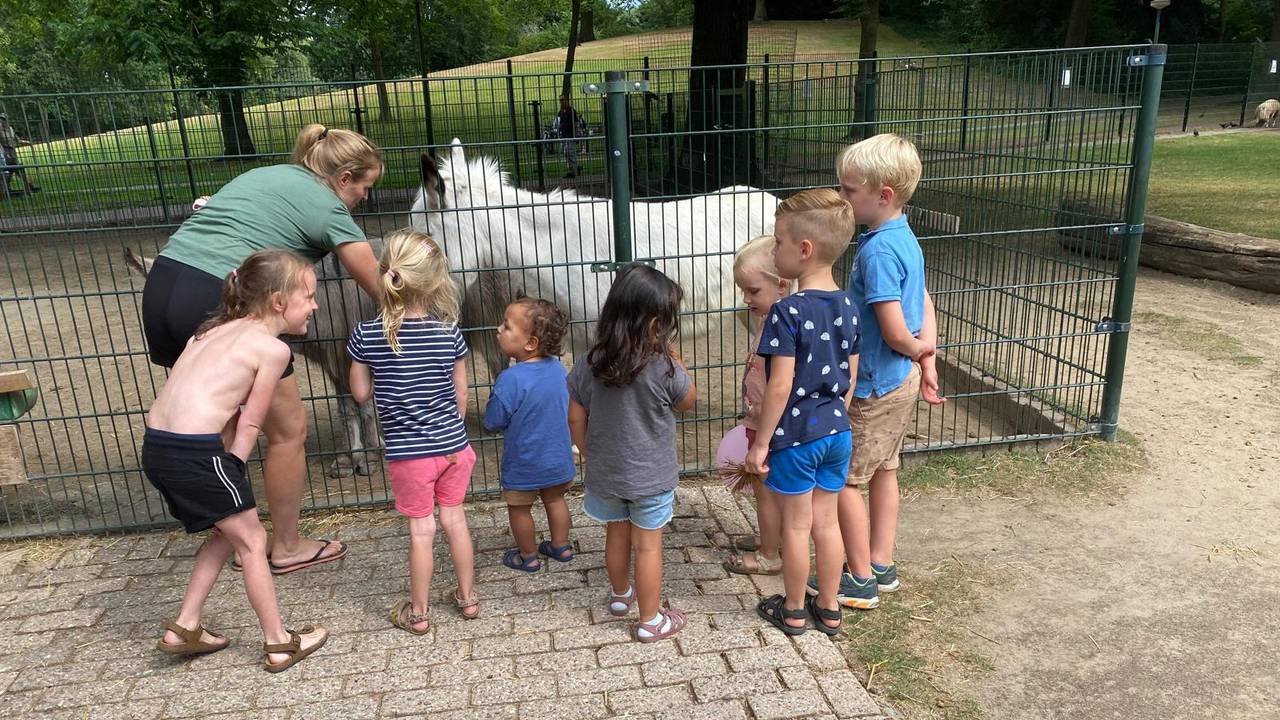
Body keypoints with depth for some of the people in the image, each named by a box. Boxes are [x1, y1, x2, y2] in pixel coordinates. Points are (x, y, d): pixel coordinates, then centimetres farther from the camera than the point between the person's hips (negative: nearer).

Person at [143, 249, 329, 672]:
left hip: (155, 447, 8)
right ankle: (279, 644, 20)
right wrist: (233, 470, 6)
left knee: (226, 533, 25)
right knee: (252, 542, 9)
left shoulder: (218, 329, 18)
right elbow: (249, 425, -5)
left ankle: (184, 628, 31)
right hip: (195, 451, -8)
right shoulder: (273, 348, -6)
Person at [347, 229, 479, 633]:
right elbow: (460, 394, 0)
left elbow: (361, 393, -2)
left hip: (407, 452, -1)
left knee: (421, 529, 11)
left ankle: (418, 612, 27)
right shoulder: (449, 333, -10)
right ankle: (467, 597, 32)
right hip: (454, 446, 2)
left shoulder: (366, 336, -13)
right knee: (455, 519, 17)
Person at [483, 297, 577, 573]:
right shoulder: (557, 367, -9)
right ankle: (560, 546, 39)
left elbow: (493, 423, -18)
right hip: (558, 457, 6)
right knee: (554, 499, 24)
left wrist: (494, 399, -2)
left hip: (524, 464, -5)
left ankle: (528, 556, 32)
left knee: (519, 508, 16)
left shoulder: (511, 379, -29)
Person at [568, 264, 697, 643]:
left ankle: (620, 595, 46)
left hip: (605, 472, 4)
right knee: (648, 546, 10)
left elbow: (576, 418, -2)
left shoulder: (589, 364, -11)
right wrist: (673, 358, -2)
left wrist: (590, 455, 12)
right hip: (651, 476, -4)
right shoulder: (663, 369, -23)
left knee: (616, 535, 23)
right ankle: (650, 621, 24)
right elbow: (688, 401, -3)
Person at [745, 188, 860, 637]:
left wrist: (760, 443, -13)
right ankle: (828, 609, 31)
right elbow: (850, 376, 8)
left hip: (795, 436, -6)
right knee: (826, 522, 17)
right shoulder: (846, 306, 1)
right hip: (836, 432, 6)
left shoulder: (788, 311, -21)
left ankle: (792, 612, 27)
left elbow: (781, 385, -21)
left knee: (796, 527, 10)